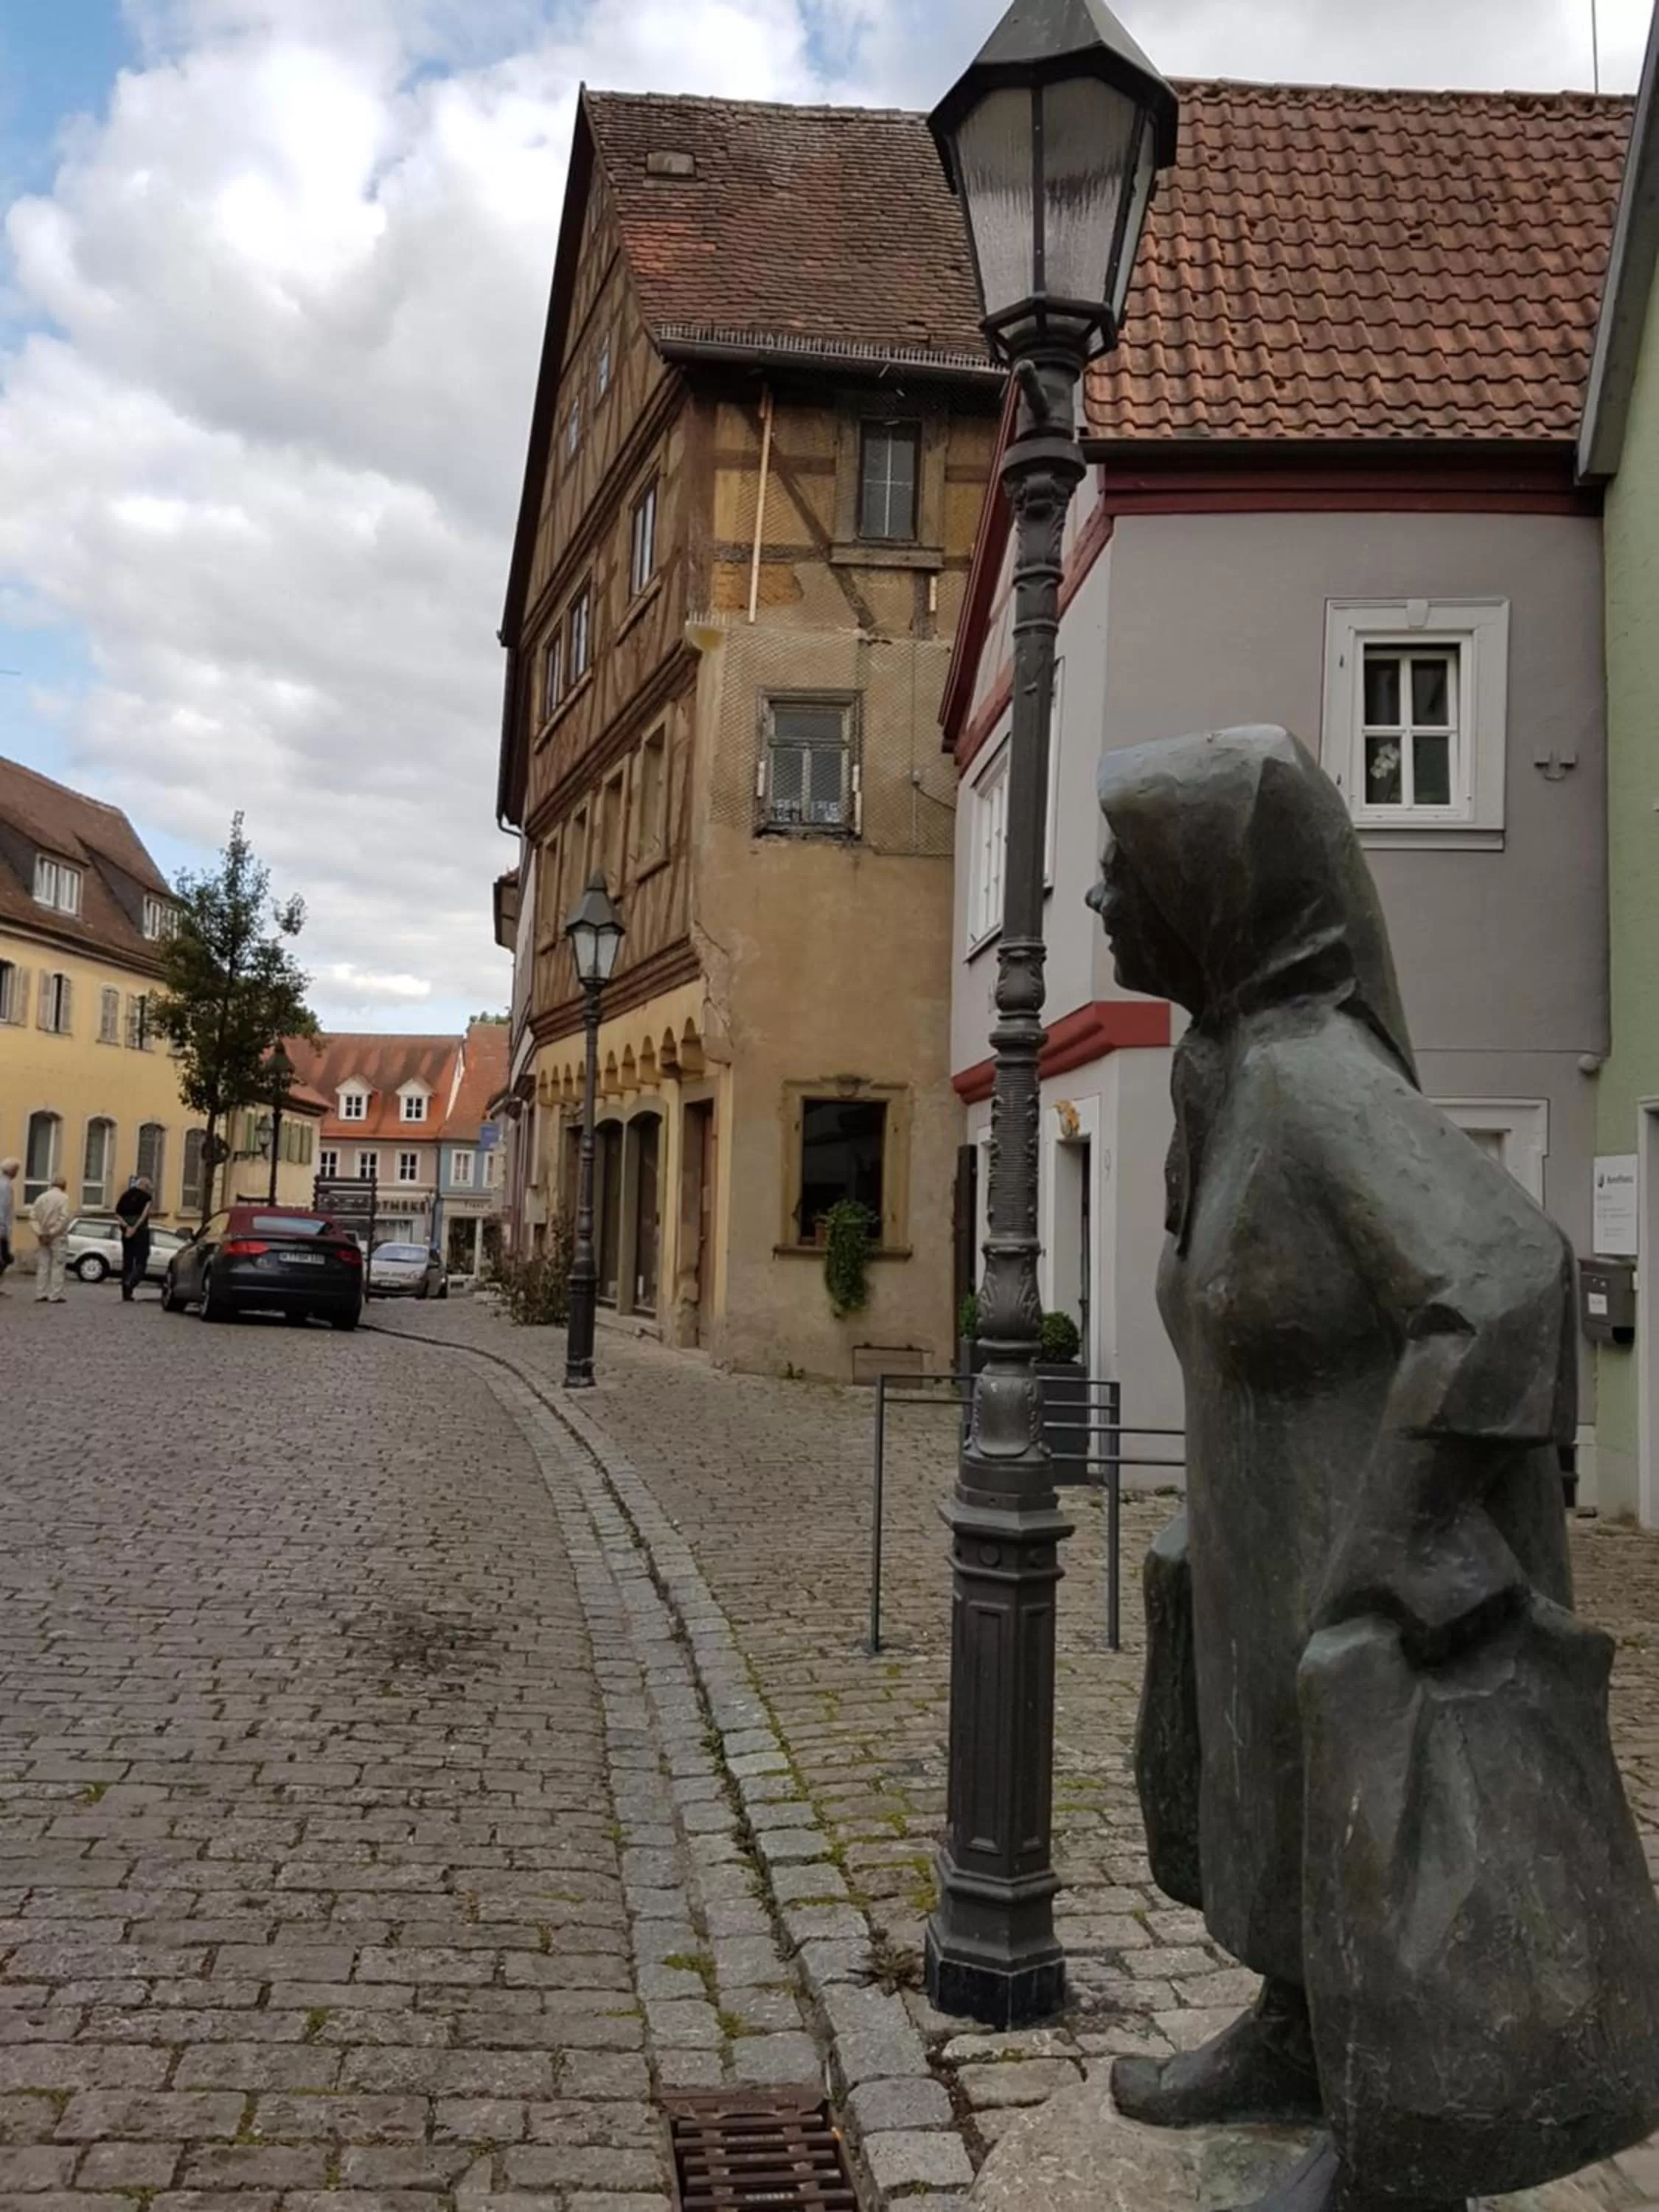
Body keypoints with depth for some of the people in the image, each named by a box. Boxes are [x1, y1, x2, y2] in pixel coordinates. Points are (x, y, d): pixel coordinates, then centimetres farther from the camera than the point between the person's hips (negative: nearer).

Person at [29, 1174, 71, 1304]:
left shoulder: (42, 1197, 8)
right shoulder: (63, 1197, -8)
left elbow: (33, 1215, 1)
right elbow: (64, 1217, -19)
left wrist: (39, 1232, -2)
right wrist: (53, 1232, -13)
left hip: (44, 1237, 5)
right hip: (58, 1237, -5)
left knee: (43, 1265, 11)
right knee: (57, 1266, 0)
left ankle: (40, 1295, 10)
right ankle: (55, 1296, -3)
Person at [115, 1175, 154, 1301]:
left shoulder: (125, 1195, 12)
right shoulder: (146, 1196, -3)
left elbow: (118, 1215, 2)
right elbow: (144, 1214, -16)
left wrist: (127, 1227, -9)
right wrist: (135, 1228, -15)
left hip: (127, 1233, 5)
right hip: (140, 1232, -5)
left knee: (127, 1262, 10)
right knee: (141, 1262, -1)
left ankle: (126, 1293, 7)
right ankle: (130, 1283, -25)